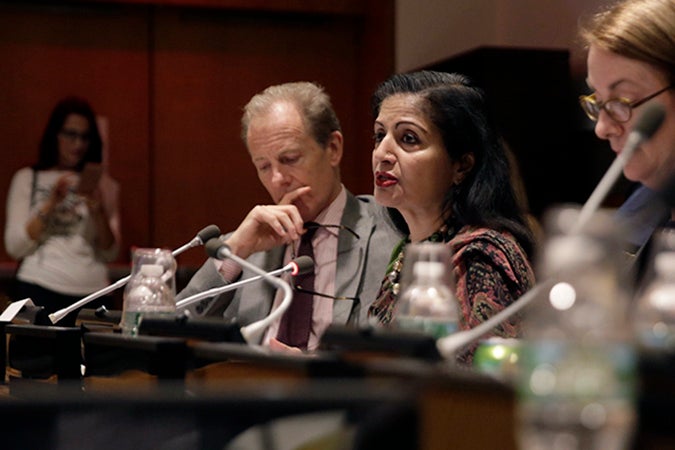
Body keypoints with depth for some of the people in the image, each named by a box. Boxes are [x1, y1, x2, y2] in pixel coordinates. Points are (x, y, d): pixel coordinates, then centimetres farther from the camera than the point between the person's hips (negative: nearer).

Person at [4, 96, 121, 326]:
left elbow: (110, 253, 5)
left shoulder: (103, 184, 12)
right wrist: (51, 204, -9)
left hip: (92, 290, 1)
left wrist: (97, 209, -9)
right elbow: (14, 247, 0)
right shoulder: (27, 179, 9)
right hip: (40, 289, -1)